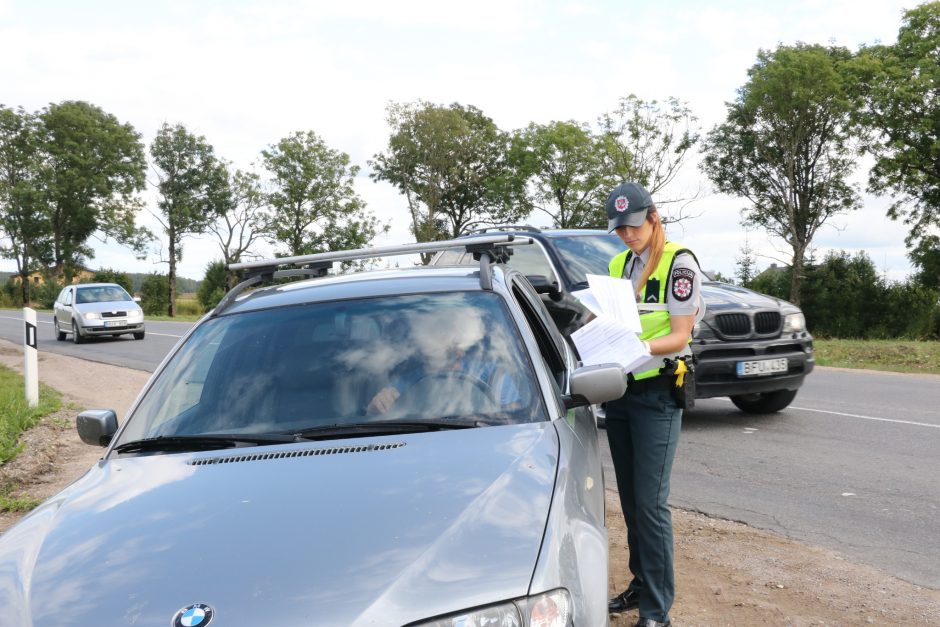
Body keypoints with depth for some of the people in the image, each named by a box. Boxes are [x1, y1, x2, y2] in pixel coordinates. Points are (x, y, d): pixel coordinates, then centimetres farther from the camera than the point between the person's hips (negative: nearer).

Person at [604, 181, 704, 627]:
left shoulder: (678, 263, -8)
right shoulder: (617, 265, 12)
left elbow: (679, 336, -13)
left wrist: (643, 347, -31)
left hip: (657, 393, -6)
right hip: (619, 389, 7)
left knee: (650, 502, -9)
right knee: (629, 499, 12)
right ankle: (641, 584, 25)